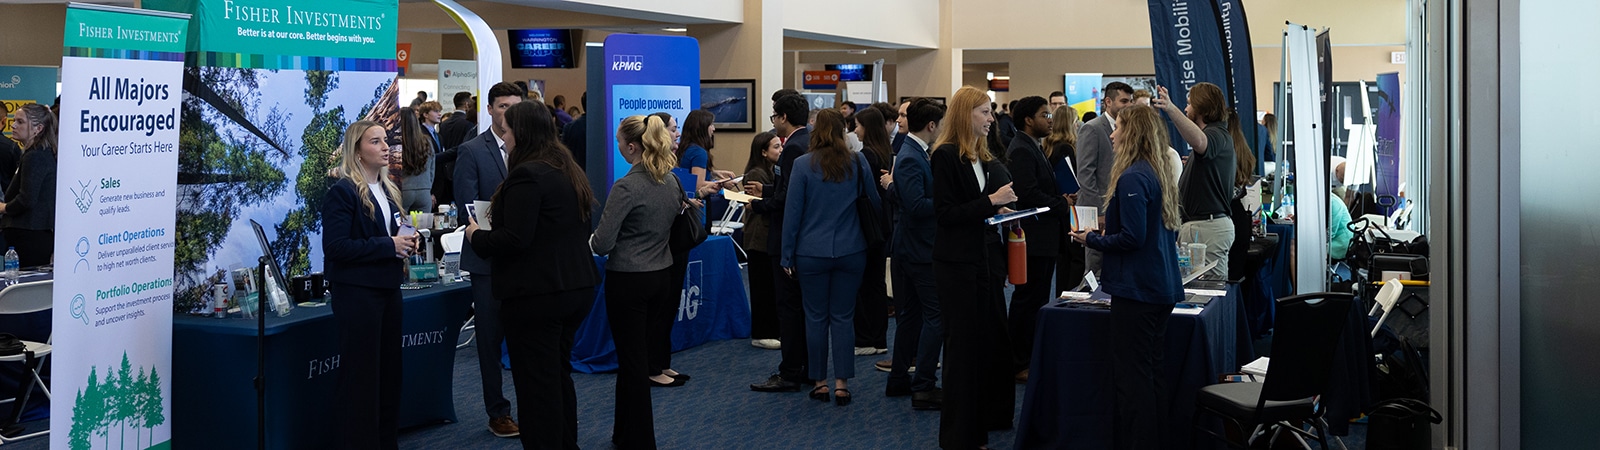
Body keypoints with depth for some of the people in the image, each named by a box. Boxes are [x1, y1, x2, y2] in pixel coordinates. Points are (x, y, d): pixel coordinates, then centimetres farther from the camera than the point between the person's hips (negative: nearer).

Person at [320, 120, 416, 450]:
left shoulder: (388, 190, 13)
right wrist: (388, 245, -20)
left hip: (388, 289, 8)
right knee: (360, 374, -2)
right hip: (357, 292, -8)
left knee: (389, 371, 13)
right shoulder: (343, 191, -12)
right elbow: (336, 247, -20)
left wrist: (405, 244, 3)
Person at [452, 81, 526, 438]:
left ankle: (532, 406, 17)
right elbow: (467, 207, -9)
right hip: (489, 258, -2)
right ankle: (498, 412, 16)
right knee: (491, 339, 6)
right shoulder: (471, 152, -4)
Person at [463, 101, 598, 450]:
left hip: (536, 295, -10)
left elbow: (515, 239, -24)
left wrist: (477, 236, -6)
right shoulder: (568, 170, 12)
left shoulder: (527, 175, -18)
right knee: (559, 374, 20)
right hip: (576, 287, 10)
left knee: (537, 384, 0)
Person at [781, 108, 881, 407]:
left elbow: (792, 212, -5)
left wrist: (787, 256, 1)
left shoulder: (803, 165, -7)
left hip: (812, 254, -1)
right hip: (850, 251, 1)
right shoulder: (858, 163, -2)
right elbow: (874, 203, 5)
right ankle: (842, 383, 7)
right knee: (843, 317, 7)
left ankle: (820, 382, 15)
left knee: (816, 318, 9)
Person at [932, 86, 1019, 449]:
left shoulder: (982, 156, 14)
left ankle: (991, 417, 21)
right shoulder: (946, 156, -12)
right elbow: (946, 213, -17)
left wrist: (1000, 211, 5)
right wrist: (990, 201, -21)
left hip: (984, 258, 8)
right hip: (958, 263, -8)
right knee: (964, 345, -1)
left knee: (993, 339, 9)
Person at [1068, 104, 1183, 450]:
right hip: (1163, 288, 10)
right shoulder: (1160, 175, 13)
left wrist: (1091, 239, -6)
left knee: (1131, 376, -4)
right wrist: (1107, 233, 18)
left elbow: (1132, 238, -21)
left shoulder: (1132, 178, -17)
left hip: (1136, 290, -10)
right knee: (1152, 371, 16)